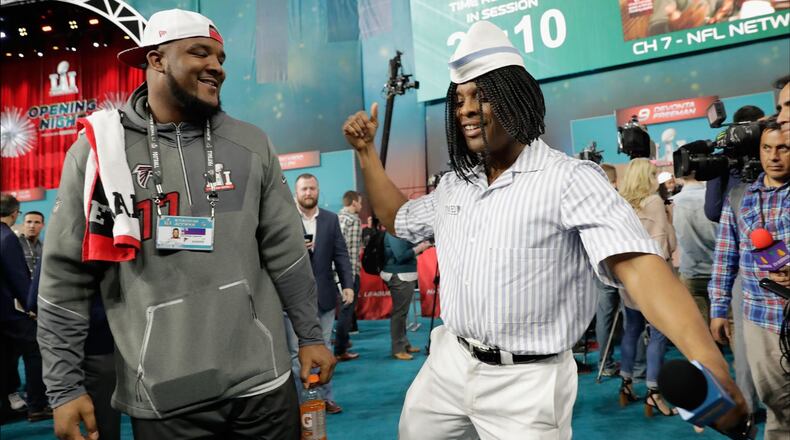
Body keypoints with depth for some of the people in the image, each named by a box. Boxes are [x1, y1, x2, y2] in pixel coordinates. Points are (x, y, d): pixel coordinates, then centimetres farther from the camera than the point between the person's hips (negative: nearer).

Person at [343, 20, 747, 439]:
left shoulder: (569, 178, -15)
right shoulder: (455, 185, 8)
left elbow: (637, 265, -28)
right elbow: (399, 219, 23)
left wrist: (709, 364, -42)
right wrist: (366, 151, 12)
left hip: (525, 381, -7)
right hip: (449, 362, 7)